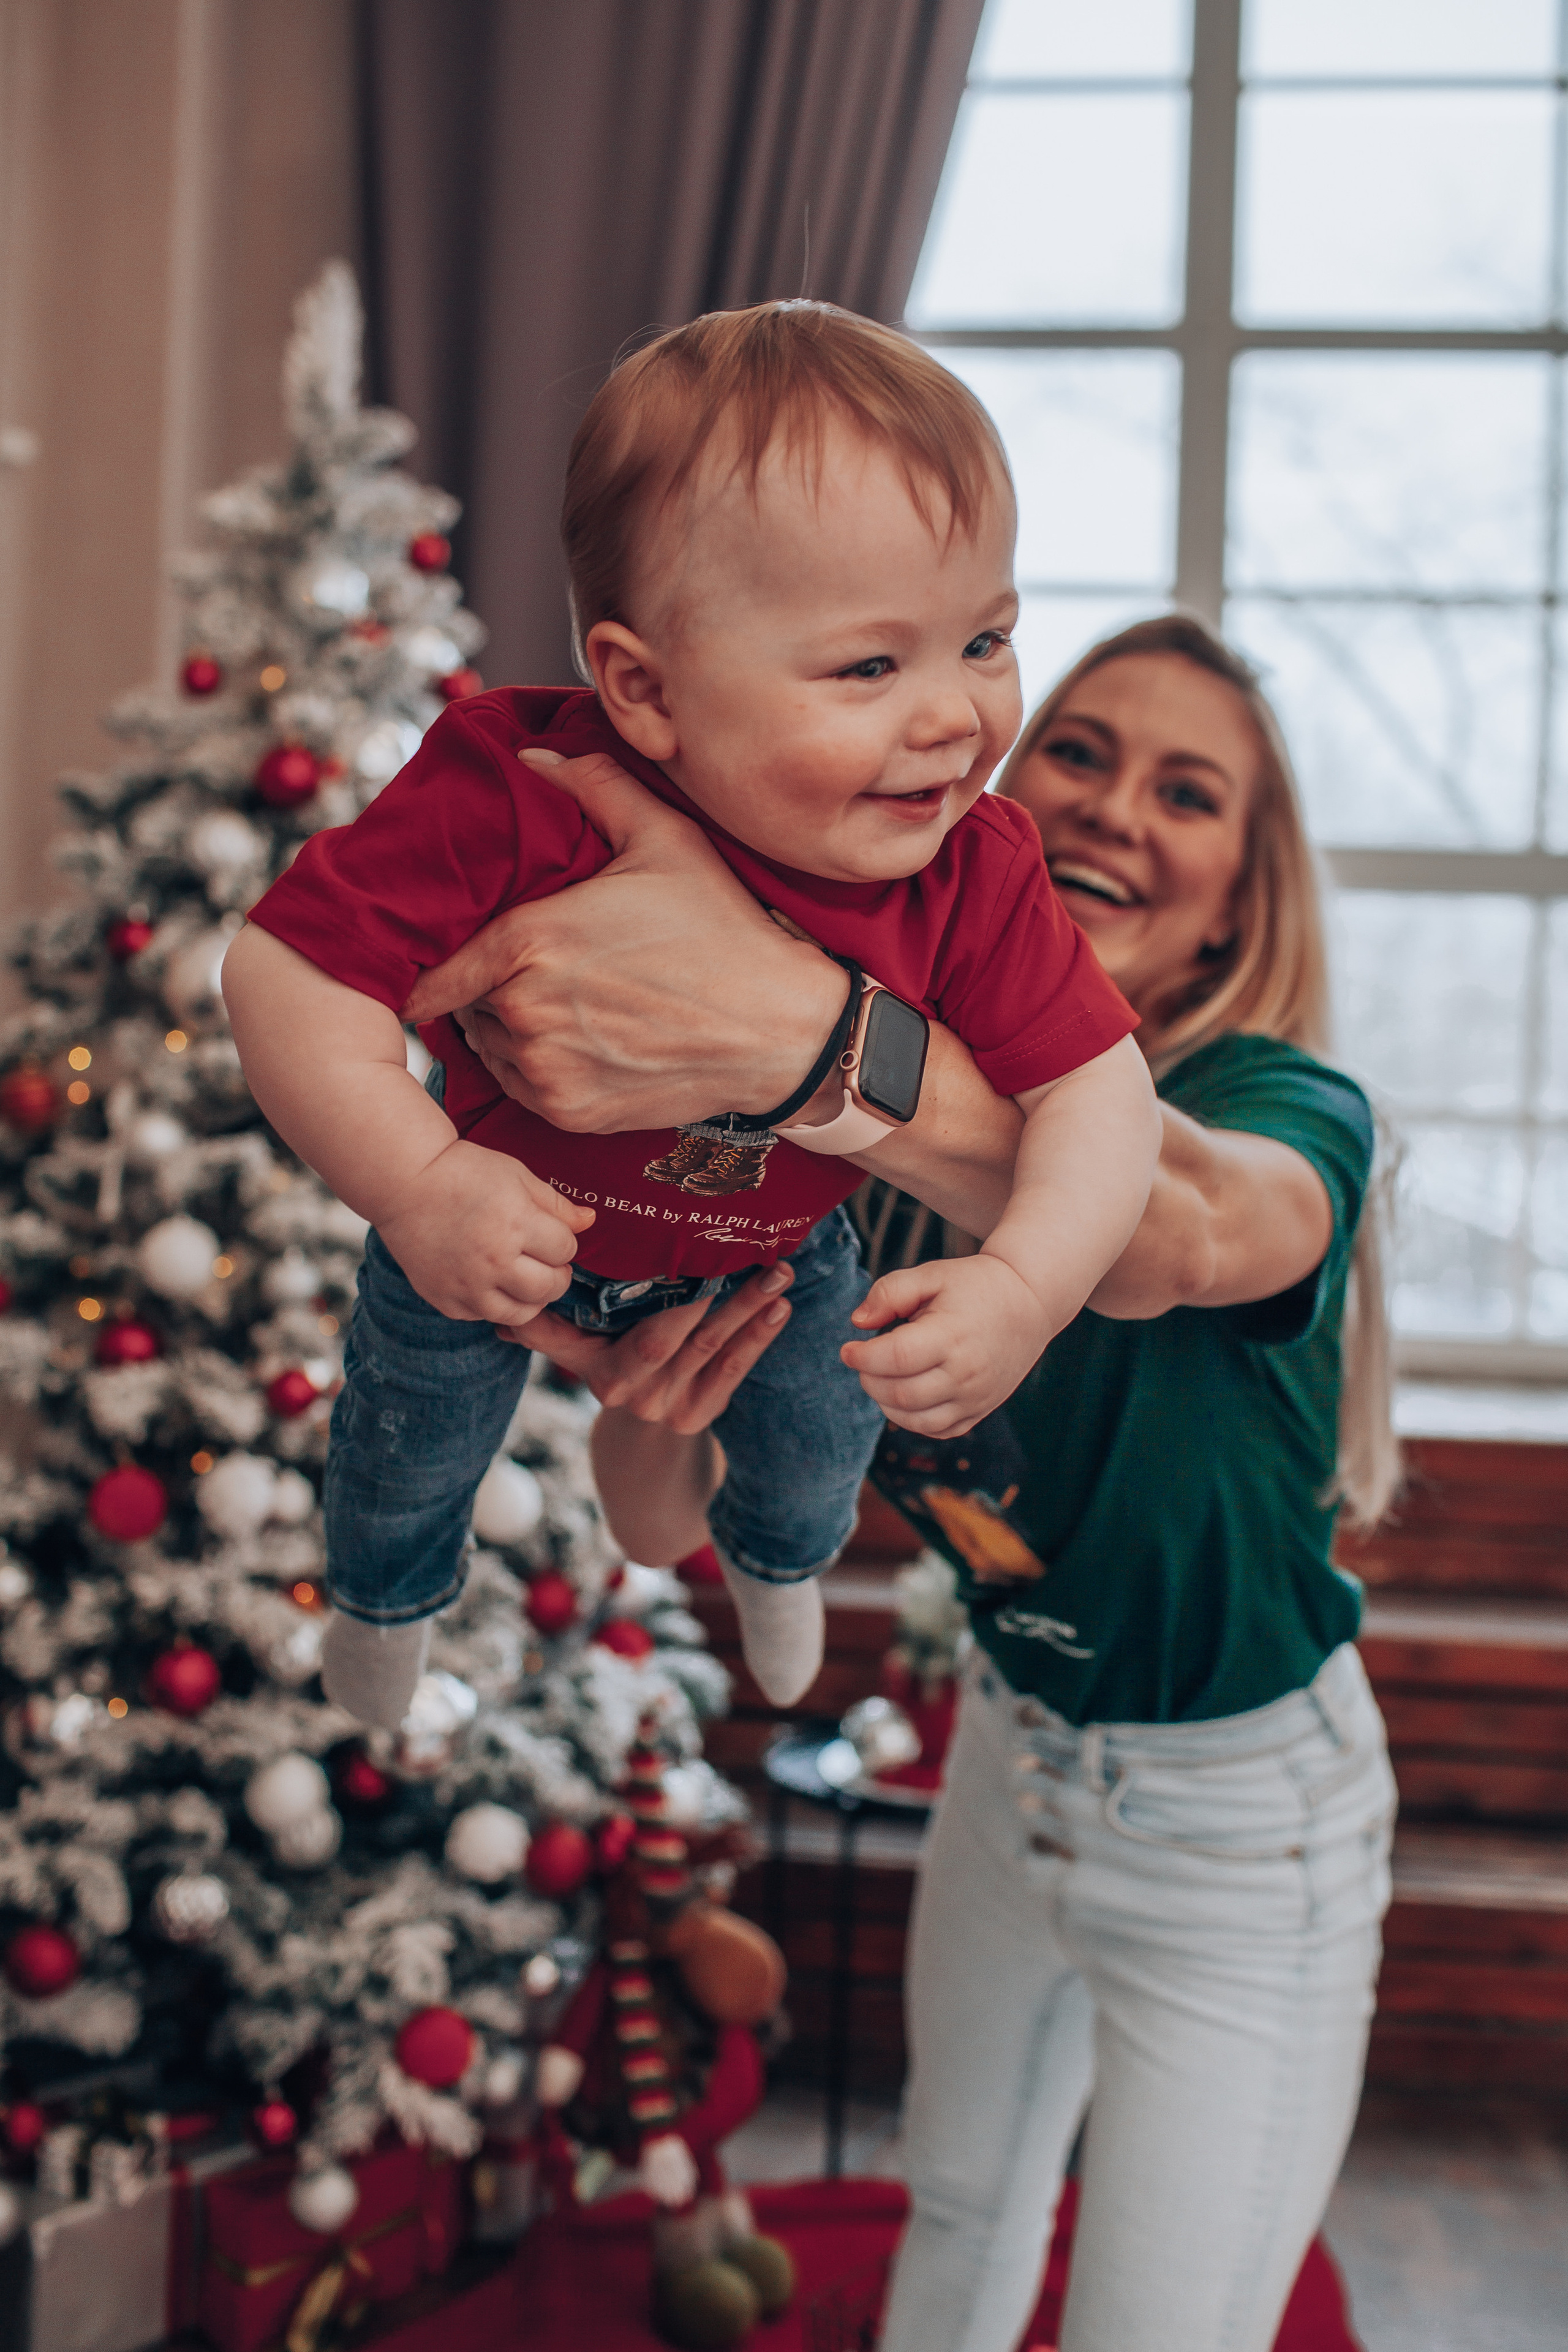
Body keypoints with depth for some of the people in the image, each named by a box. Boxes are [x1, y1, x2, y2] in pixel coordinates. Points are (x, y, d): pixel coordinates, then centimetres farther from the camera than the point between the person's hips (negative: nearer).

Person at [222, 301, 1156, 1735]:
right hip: (500, 1226, -2)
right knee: (413, 1440, 23)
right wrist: (417, 1188, -45)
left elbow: (1095, 1085, -29)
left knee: (818, 1443, 24)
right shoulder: (516, 802, -42)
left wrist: (1025, 1288, -45)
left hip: (775, 1247, 2)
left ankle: (777, 1559, 65)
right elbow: (291, 974, -37)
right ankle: (386, 1596, 62)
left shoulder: (971, 877, -33)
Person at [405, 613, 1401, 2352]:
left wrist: (783, 1026, -67)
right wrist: (657, 1417, -30)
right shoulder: (924, 1119, -8)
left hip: (1241, 1830, -5)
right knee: (958, 2202, 26)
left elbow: (1185, 1229, -52)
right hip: (1010, 1749, 5)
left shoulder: (1289, 1106, -23)